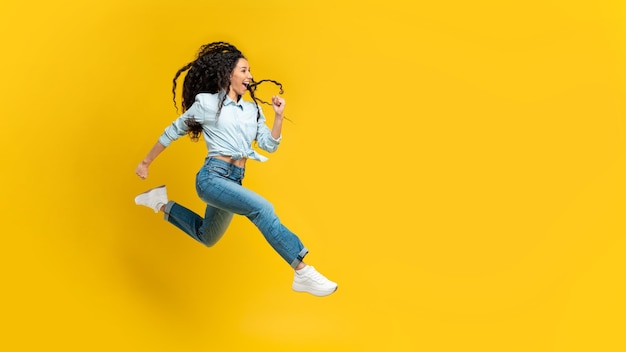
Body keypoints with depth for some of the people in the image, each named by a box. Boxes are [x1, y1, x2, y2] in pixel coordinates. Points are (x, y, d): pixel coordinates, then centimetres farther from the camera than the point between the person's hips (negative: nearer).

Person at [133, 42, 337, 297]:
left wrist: (279, 117, -5)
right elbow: (172, 132, 6)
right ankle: (302, 273, -29)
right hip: (212, 177, -7)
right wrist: (146, 162, 12)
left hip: (234, 181, 7)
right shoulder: (207, 103, -2)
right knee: (262, 209, -28)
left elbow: (269, 145, 8)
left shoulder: (252, 109, 13)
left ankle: (163, 204, 38)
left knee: (206, 237, 24)